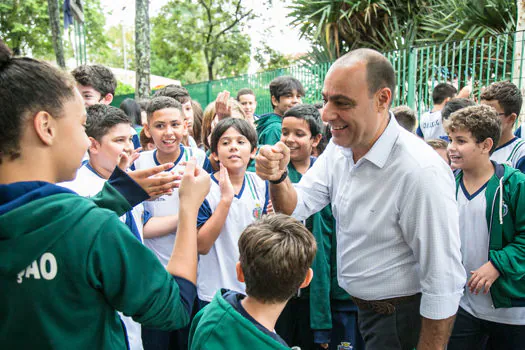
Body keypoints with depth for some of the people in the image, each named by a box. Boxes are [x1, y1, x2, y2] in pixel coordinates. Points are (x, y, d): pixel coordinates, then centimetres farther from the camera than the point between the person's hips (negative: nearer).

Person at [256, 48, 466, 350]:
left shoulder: (422, 172, -30)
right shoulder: (339, 148, -4)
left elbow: (444, 285, -25)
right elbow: (294, 209, -2)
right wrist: (278, 177, -23)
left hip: (398, 321, -7)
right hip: (354, 308, 7)